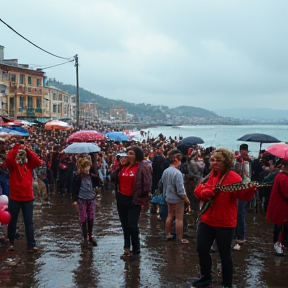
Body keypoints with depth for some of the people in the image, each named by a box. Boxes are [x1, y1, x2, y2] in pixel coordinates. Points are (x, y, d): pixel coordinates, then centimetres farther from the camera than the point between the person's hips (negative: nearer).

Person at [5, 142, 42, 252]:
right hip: (14, 198, -1)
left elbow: (38, 161, -11)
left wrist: (28, 150, -12)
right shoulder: (12, 164, -1)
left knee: (29, 222, 3)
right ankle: (11, 243, 28)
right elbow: (8, 159, -22)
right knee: (12, 221, 12)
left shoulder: (29, 164, 6)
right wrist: (15, 147, -20)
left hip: (28, 198, 2)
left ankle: (31, 245, 4)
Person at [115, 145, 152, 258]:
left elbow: (146, 184, -10)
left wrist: (143, 199, -11)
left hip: (134, 200, -6)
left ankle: (136, 249, 10)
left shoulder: (142, 167, -8)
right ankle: (127, 249, 21)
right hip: (121, 199, 6)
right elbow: (116, 179, 12)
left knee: (132, 225, -6)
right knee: (125, 225, 12)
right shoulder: (124, 166, 10)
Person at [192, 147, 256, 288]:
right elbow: (198, 191, 2)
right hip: (206, 219, 6)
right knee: (202, 249, 11)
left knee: (224, 254, 3)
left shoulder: (233, 177, -11)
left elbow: (243, 194, -24)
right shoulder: (209, 176, 9)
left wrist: (250, 190, -44)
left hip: (224, 222, -6)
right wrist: (206, 192, -18)